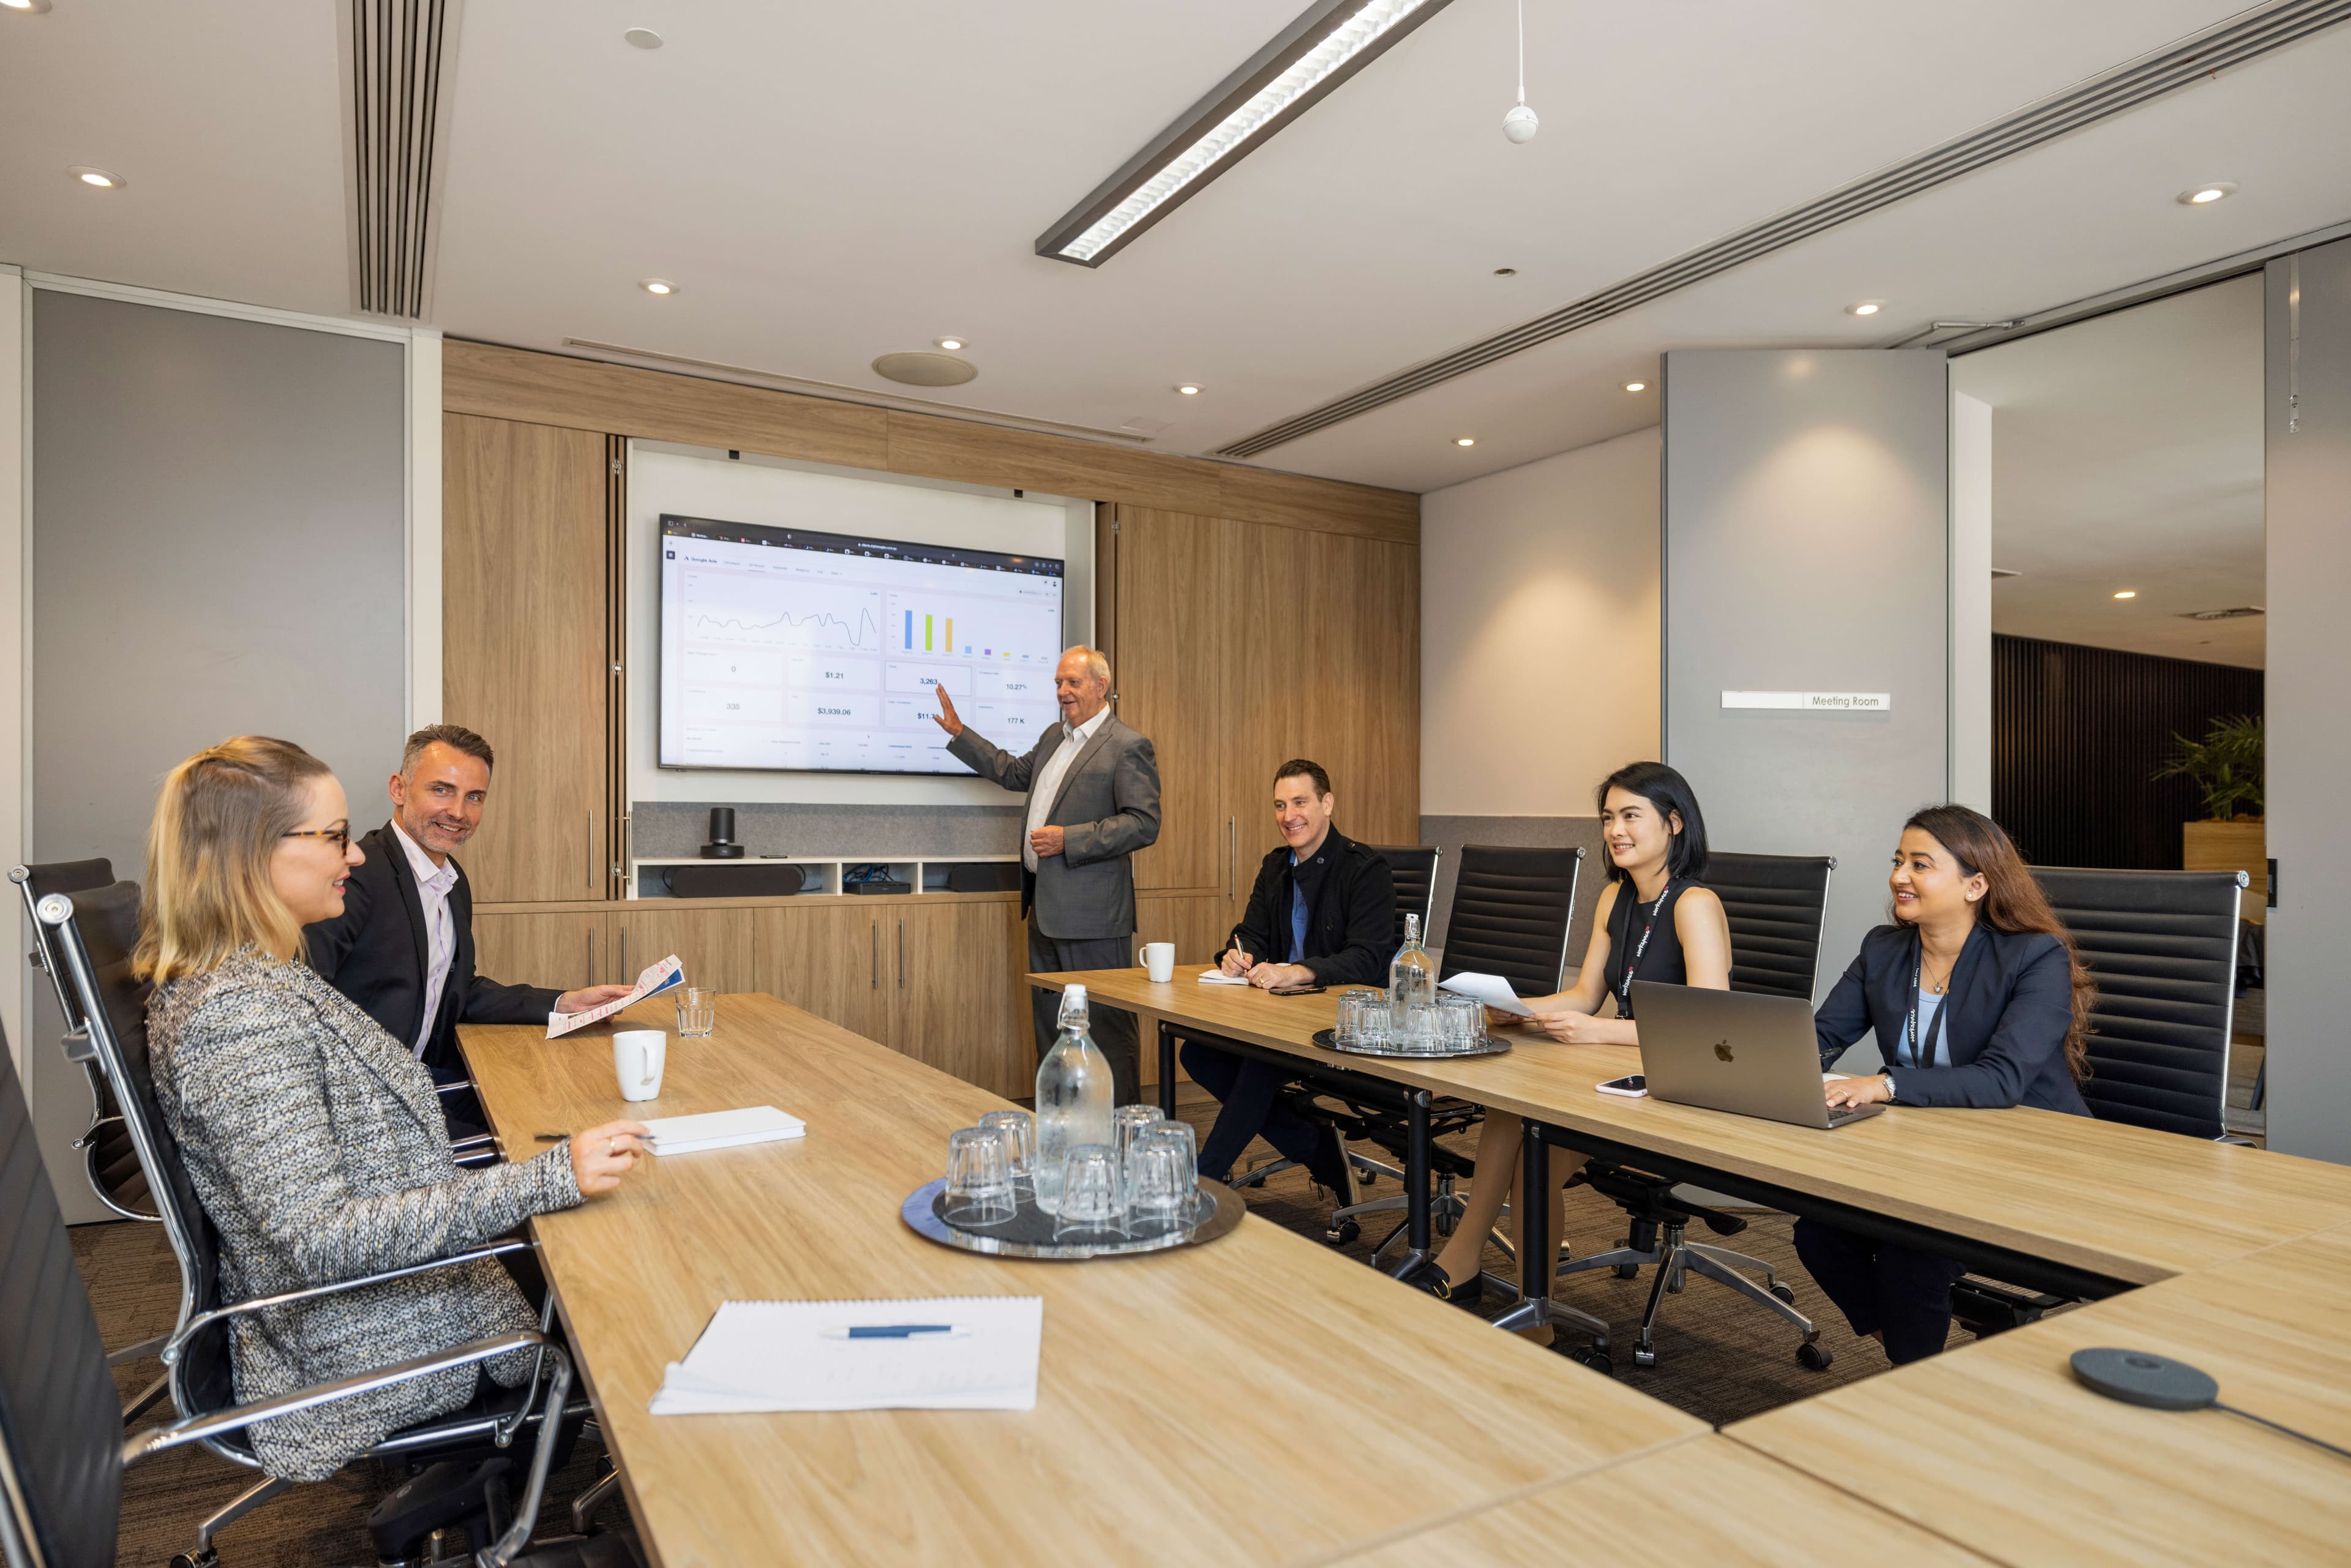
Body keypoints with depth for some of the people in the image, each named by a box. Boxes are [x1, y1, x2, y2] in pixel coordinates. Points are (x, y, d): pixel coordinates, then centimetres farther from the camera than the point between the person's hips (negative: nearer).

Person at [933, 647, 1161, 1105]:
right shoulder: (1054, 737, 16)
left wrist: (1068, 840, -20)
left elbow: (1144, 825, -17)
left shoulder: (1128, 747, -10)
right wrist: (959, 733, 30)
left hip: (1092, 912, -9)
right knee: (1050, 1023, 17)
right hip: (1045, 907, 9)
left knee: (1106, 1027, -2)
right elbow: (1015, 772, 32)